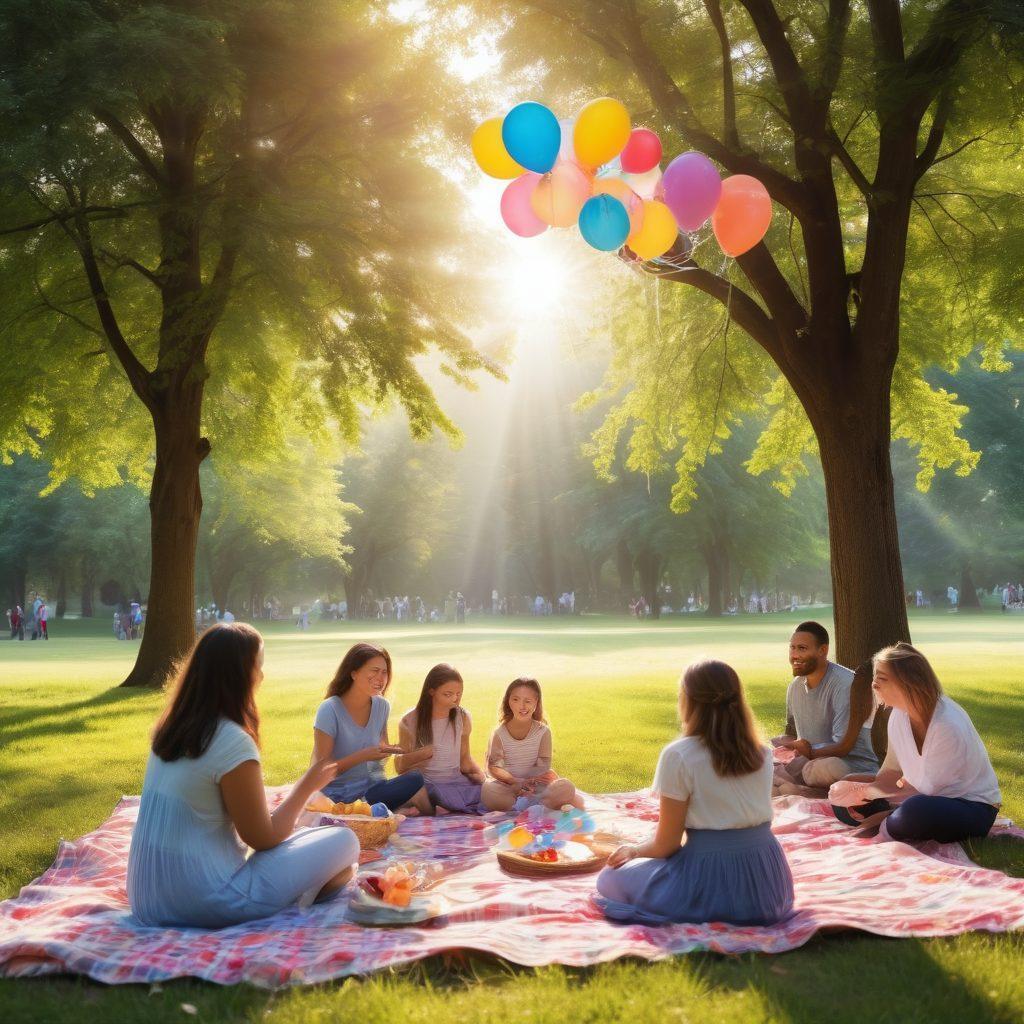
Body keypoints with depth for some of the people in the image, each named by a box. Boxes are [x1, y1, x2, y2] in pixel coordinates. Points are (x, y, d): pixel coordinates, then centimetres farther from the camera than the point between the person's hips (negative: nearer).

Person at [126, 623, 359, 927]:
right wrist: (307, 786, 2)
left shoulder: (171, 728, 4)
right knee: (344, 842, -4)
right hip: (206, 902, -8)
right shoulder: (233, 742, -20)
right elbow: (263, 839, -10)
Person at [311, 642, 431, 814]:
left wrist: (388, 750, -3)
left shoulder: (381, 706, 5)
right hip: (340, 795, -5)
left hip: (374, 786, 5)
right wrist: (363, 756, -21)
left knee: (414, 779, -29)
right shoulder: (330, 710, -11)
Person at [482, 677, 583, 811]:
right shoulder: (499, 733, -2)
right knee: (488, 789, -36)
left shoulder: (543, 732, -1)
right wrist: (516, 782, -25)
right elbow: (493, 767, -9)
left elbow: (543, 767, -6)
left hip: (536, 787, 0)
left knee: (566, 787, -28)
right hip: (508, 786, 0)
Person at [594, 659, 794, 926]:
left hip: (711, 880, -7)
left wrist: (634, 850, 14)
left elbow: (665, 844, -8)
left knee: (612, 878, 14)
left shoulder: (678, 755, -13)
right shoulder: (762, 753, 4)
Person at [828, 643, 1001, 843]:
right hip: (929, 797, 7)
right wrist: (864, 790, -16)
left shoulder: (948, 725, -27)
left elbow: (927, 788, -21)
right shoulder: (899, 715, -4)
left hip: (973, 807, -7)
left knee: (915, 810, -40)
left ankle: (883, 830, -11)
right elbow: (892, 771, 5)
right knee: (844, 803, -4)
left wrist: (865, 791, -18)